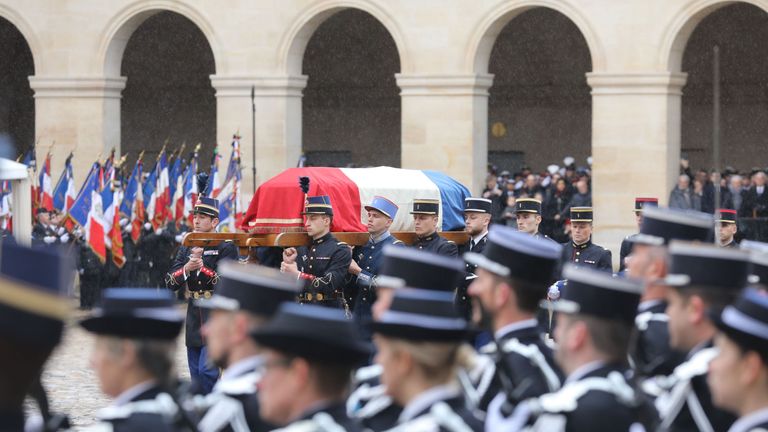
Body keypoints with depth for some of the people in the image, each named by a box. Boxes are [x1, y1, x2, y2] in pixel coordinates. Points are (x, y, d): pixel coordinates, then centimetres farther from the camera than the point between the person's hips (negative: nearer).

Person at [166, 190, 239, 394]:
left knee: (207, 371, -16)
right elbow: (170, 282, 4)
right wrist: (187, 268, -15)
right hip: (194, 321, 6)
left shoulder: (225, 247, -5)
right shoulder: (186, 249, 12)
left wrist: (202, 267, -26)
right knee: (196, 376, 9)